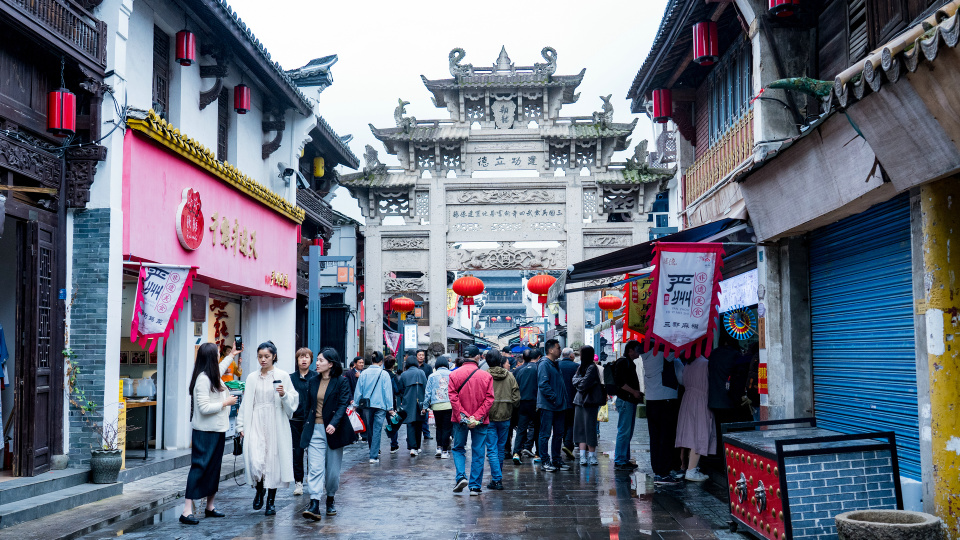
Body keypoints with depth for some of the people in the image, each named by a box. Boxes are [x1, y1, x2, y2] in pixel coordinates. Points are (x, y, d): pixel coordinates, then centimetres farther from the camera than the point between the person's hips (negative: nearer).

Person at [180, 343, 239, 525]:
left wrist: (232, 355, 47)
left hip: (217, 430, 10)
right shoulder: (203, 379, -18)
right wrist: (225, 403, -14)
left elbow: (220, 368, 38)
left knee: (214, 468, 13)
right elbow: (204, 408, -23)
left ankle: (210, 506, 22)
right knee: (199, 467, -11)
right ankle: (187, 511, -11)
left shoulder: (212, 376, 11)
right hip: (205, 432, -10)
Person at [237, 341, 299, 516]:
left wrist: (284, 395, -18)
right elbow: (245, 403, 14)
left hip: (276, 425, -1)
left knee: (273, 461, 1)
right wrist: (241, 425, 8)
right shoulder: (251, 378, 11)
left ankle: (271, 501, 15)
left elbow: (293, 401, 2)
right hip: (255, 424, 2)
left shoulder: (282, 376, 3)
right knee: (254, 460, -12)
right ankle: (259, 489, 19)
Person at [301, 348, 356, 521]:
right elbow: (308, 405, 16)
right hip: (315, 430, 3)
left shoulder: (341, 382, -4)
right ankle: (314, 505, -17)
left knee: (333, 469, 7)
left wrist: (334, 423, -24)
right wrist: (307, 426, 14)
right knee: (315, 468, -9)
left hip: (334, 430, -3)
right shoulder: (313, 381, 10)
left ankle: (330, 501, 27)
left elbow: (343, 404, -12)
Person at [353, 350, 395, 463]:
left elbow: (358, 390, 5)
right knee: (377, 431, -1)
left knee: (369, 430, 15)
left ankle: (374, 453, 28)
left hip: (366, 405, 3)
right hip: (380, 405, -3)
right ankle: (374, 456, -5)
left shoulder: (364, 373, 1)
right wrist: (390, 407, 0)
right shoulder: (384, 374, -6)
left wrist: (356, 404, 15)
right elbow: (388, 392, -4)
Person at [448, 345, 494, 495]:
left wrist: (462, 416, -10)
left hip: (460, 420, 0)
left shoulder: (454, 375, -3)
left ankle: (461, 476, -3)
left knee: (458, 449, 16)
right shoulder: (486, 376, -4)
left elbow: (453, 398, -9)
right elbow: (489, 399, -8)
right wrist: (478, 417, -9)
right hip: (480, 421, 0)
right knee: (478, 453, 7)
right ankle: (475, 486, 7)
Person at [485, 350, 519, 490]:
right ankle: (498, 475, 26)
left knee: (492, 450, 0)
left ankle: (497, 479, -7)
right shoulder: (510, 376, 0)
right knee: (501, 448, 16)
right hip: (505, 417, 3)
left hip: (489, 417, -3)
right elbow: (516, 397, 0)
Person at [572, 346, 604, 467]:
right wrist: (581, 381, -6)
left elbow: (584, 385, -15)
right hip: (580, 401, 8)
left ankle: (592, 456, 3)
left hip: (590, 402, -8)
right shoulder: (580, 367, 16)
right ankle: (583, 456, 6)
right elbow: (575, 381, 11)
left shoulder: (592, 368, -11)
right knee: (581, 429, 5)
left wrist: (579, 383, 2)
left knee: (590, 428, -3)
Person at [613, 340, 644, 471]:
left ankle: (625, 459, 18)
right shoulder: (622, 362, -11)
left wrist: (638, 393, 17)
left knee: (628, 432, 12)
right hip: (625, 401, -11)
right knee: (624, 432, -9)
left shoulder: (630, 363, 21)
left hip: (631, 401, 11)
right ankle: (619, 461, -7)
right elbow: (619, 382, -20)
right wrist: (634, 392, -18)